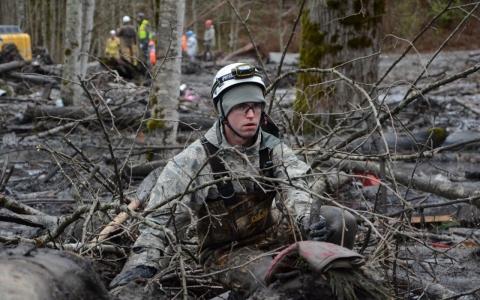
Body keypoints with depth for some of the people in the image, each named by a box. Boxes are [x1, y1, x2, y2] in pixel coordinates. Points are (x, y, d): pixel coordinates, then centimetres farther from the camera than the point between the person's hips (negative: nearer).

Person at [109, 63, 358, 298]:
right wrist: (144, 263, -28)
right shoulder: (195, 160, -15)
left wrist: (308, 219, -44)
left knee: (341, 222, -15)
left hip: (270, 230, 4)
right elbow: (162, 216, -14)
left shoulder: (273, 149, -5)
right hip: (226, 249, -4)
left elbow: (293, 189, -21)